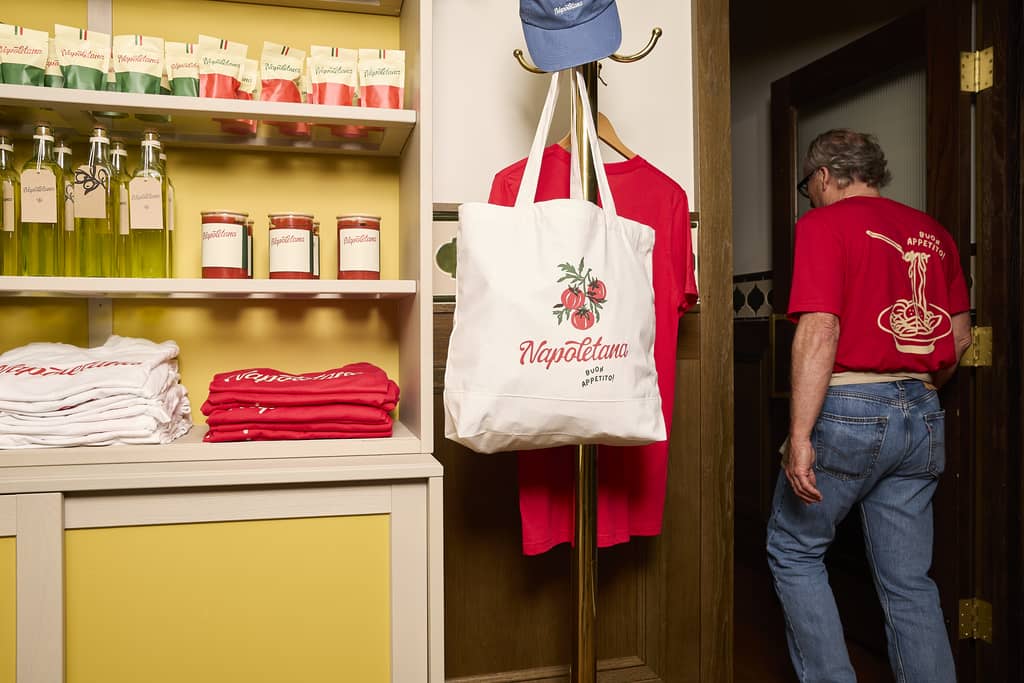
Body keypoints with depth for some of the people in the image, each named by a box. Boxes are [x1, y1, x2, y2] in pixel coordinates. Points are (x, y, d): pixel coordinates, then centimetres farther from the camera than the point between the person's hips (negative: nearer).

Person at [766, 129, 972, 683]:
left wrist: (800, 436, -19)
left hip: (849, 408, -6)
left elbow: (820, 331, -17)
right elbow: (960, 337, 15)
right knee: (909, 581, 13)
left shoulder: (824, 223, -5)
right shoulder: (932, 232, 14)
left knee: (793, 550, 11)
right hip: (923, 415, 6)